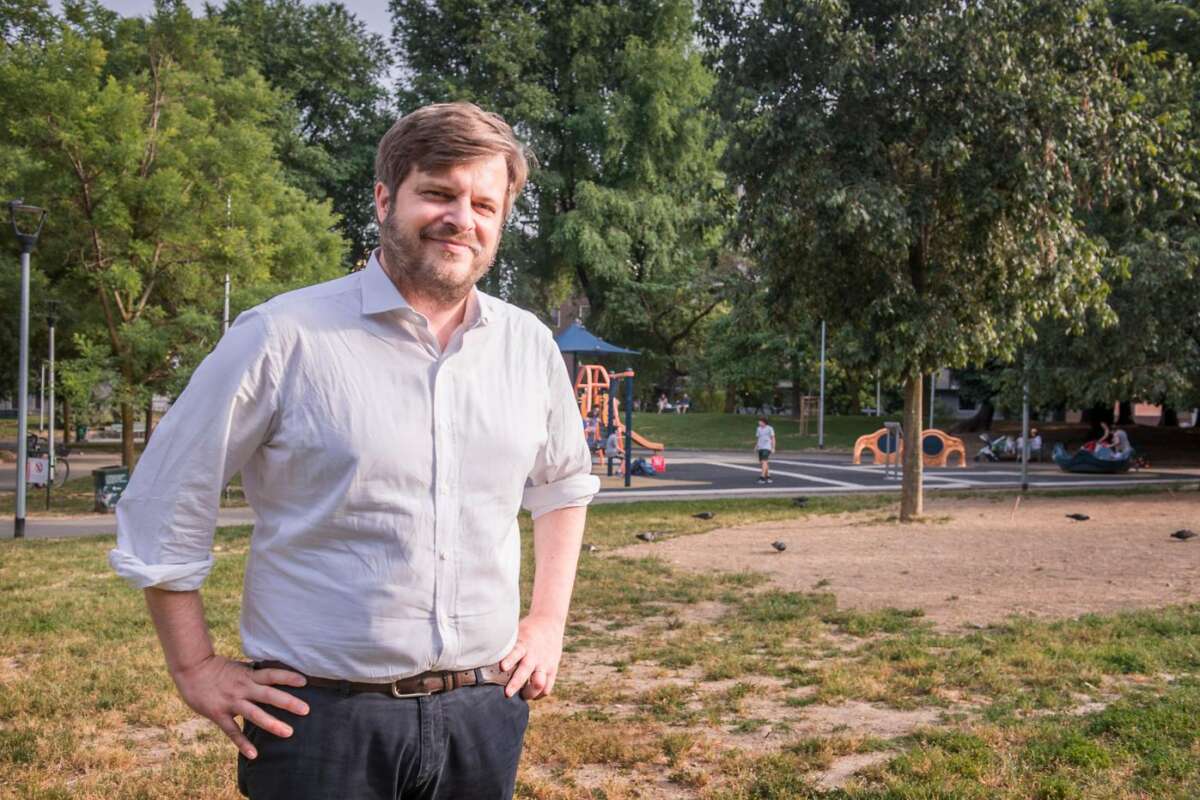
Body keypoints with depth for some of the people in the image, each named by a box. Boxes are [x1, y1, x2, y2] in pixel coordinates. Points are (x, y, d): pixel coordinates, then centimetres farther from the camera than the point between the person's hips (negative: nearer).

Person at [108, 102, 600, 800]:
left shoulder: (529, 345, 3)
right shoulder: (284, 337, -10)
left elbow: (564, 482, 20)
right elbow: (163, 507, -3)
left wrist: (550, 620, 12)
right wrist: (197, 669, -2)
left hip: (483, 711, 4)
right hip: (321, 720, -4)